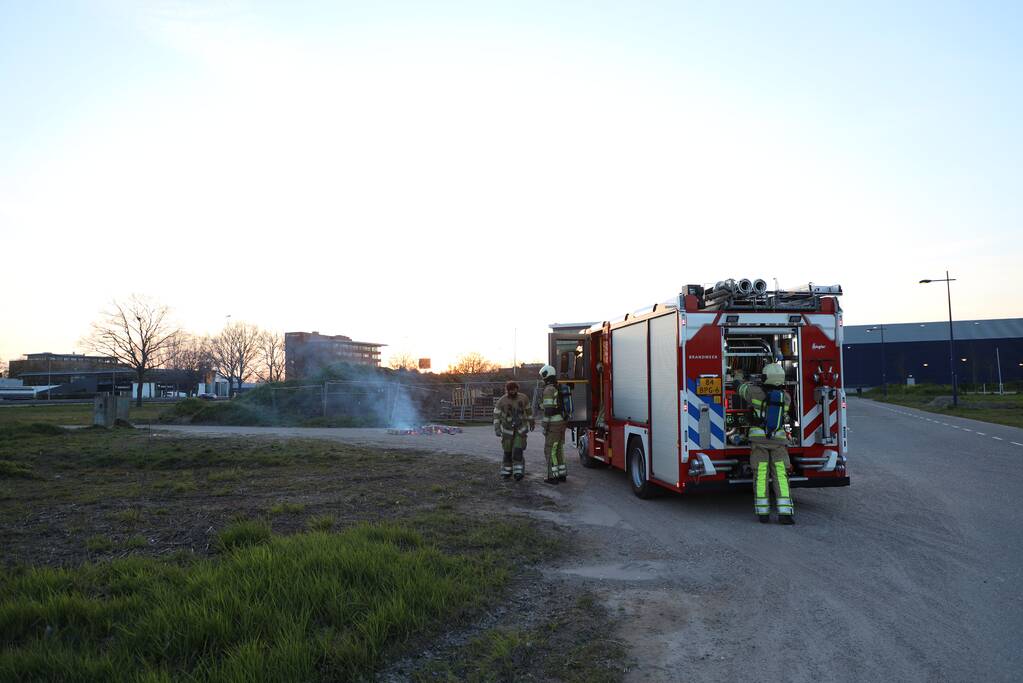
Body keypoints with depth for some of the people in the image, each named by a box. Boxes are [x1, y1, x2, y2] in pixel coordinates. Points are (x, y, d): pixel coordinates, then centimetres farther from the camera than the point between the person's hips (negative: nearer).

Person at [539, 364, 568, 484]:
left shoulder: (548, 390, -16)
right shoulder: (559, 389, 14)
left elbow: (548, 410, -20)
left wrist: (545, 427, -16)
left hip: (553, 424, -9)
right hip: (562, 422, 9)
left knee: (550, 450, -1)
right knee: (558, 449, 16)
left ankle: (553, 476, 1)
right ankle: (562, 474, 19)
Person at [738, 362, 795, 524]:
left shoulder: (757, 392, -8)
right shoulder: (786, 397, 2)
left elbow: (742, 388, 12)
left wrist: (751, 383, 33)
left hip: (759, 439, -2)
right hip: (779, 440, 2)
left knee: (760, 475, 3)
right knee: (780, 476, 1)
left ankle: (763, 513, 4)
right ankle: (785, 512, -8)